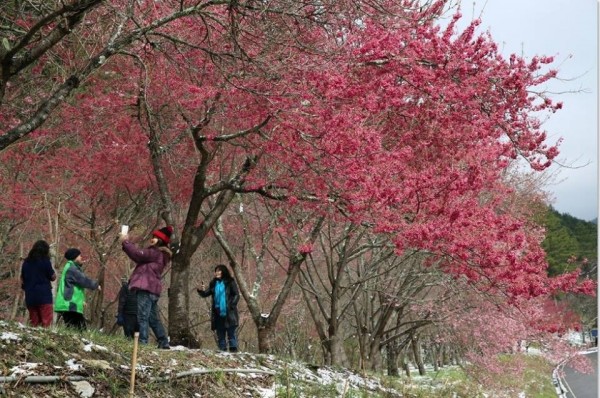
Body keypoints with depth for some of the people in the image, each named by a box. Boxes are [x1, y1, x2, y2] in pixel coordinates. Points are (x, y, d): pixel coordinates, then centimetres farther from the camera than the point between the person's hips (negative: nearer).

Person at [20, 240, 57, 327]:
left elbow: (22, 280, 13)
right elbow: (53, 277, -1)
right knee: (46, 322, -7)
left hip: (30, 297, 5)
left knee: (34, 323, 10)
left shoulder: (26, 262, 10)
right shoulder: (45, 261, -5)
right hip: (44, 295, -5)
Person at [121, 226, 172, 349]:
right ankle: (164, 343, 15)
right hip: (152, 289, 10)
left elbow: (138, 254, -14)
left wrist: (125, 242, -3)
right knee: (153, 318, 14)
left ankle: (142, 342, -20)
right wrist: (127, 245, 17)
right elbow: (139, 257, 25)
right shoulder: (160, 254, 23)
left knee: (142, 317, -14)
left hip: (146, 288, -10)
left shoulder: (156, 253, -8)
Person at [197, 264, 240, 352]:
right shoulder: (214, 283, 13)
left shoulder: (230, 282, 0)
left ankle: (233, 350, -7)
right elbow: (206, 294, 11)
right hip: (218, 314, 5)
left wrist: (232, 306, -15)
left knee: (231, 333, -6)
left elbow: (236, 295, -3)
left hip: (229, 313, -5)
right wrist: (200, 290, -11)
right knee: (220, 335, 8)